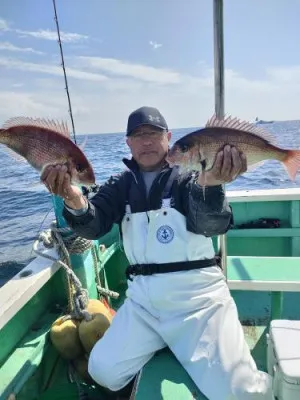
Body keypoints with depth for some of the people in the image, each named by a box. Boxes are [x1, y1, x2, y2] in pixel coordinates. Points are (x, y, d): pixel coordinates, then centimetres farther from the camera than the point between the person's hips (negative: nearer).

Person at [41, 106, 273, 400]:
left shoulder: (187, 175, -3)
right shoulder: (120, 185, 7)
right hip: (143, 298, 4)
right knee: (104, 371, -2)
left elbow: (213, 223, -20)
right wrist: (75, 202, -31)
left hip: (197, 293, -3)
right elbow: (93, 226, -7)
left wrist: (210, 185, -44)